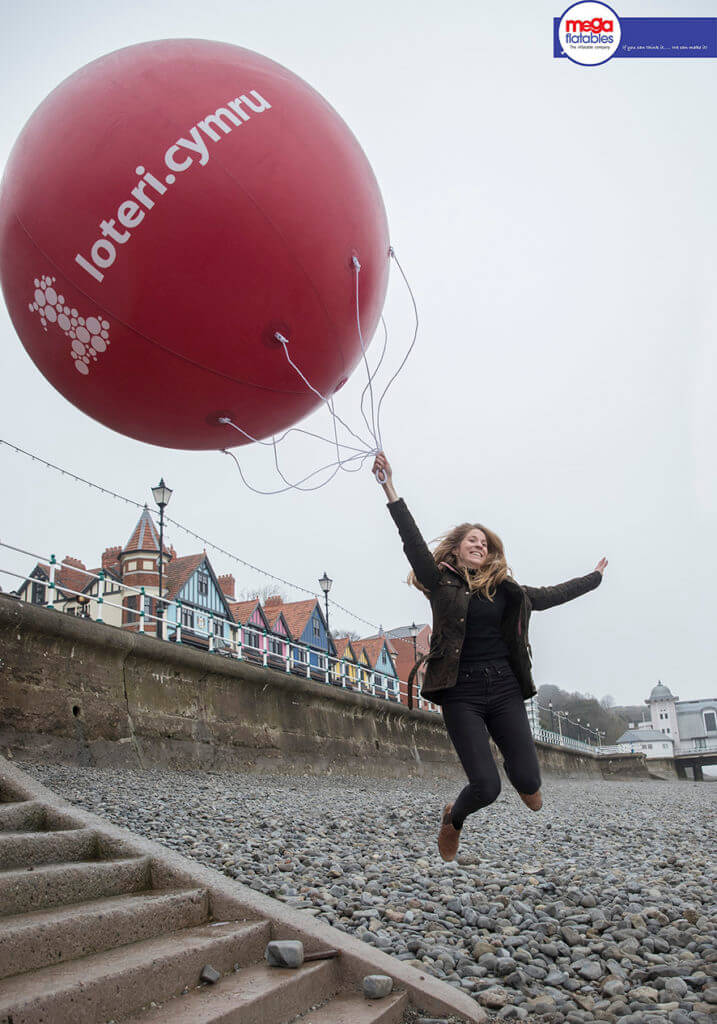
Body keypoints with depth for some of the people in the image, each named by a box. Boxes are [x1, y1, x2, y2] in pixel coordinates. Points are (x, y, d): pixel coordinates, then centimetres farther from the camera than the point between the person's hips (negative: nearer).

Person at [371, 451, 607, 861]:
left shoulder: (505, 591, 15)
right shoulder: (441, 582, 3)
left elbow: (550, 595, 27)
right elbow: (414, 542, -10)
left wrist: (595, 578, 38)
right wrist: (391, 491, -21)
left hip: (504, 689, 4)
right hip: (462, 692, -3)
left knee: (527, 780, -7)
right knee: (487, 786, -12)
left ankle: (532, 795, 34)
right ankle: (454, 818, 24)